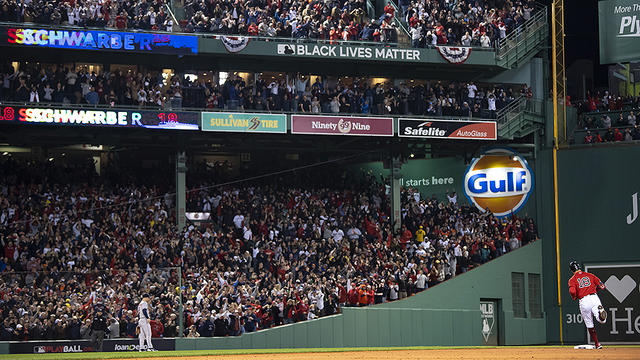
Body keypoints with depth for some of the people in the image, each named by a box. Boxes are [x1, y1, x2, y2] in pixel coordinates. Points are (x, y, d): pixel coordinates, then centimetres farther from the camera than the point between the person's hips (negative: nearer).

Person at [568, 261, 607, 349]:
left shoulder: (573, 279, 7)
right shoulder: (590, 275, 15)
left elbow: (572, 291, -10)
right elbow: (601, 286, 11)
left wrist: (574, 298, 11)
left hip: (583, 302, -1)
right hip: (594, 298, 1)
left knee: (589, 325, 12)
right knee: (602, 320, -8)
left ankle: (597, 344, 11)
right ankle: (600, 310, -39)